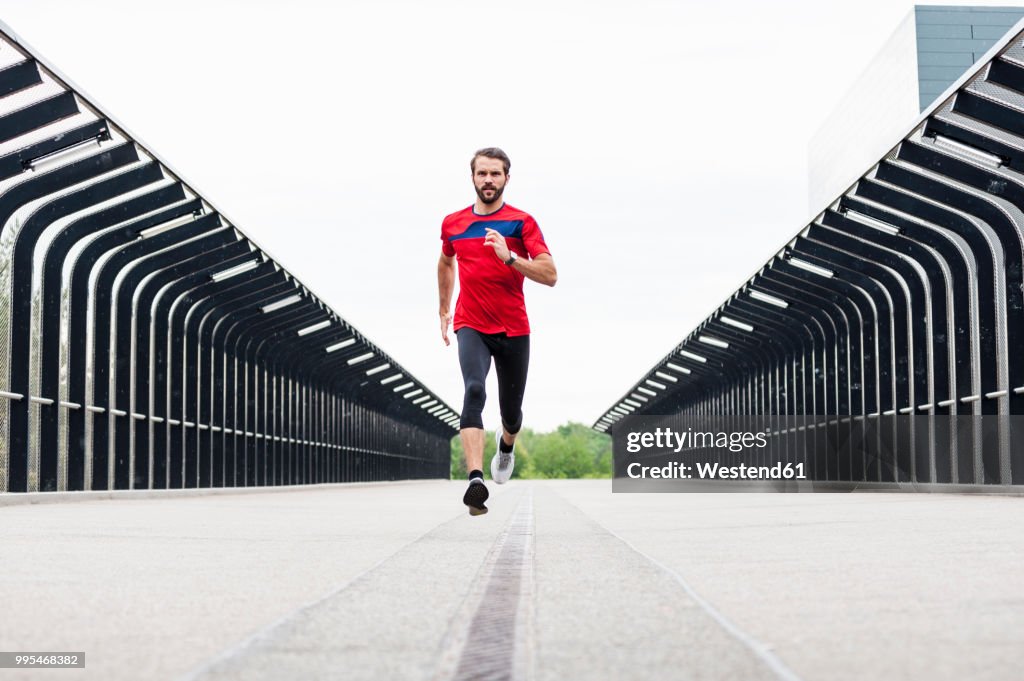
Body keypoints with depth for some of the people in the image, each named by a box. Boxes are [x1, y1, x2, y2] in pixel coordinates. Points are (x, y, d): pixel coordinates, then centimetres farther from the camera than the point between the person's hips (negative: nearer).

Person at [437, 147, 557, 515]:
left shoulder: (521, 221, -4)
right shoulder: (453, 223, 6)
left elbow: (550, 275, -12)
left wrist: (509, 256, -25)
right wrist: (444, 310, 29)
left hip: (514, 330, 0)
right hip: (471, 326, 0)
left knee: (511, 412, 12)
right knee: (474, 390, -27)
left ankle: (506, 444, 50)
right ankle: (475, 480, -38)